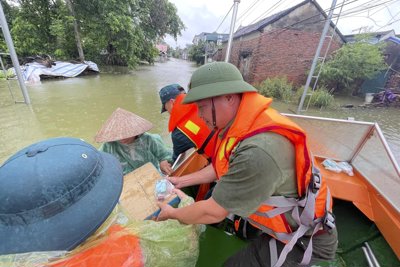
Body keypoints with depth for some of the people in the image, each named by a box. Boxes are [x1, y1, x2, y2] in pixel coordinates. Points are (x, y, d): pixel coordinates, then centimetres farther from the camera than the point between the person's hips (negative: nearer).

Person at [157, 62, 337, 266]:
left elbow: (212, 212, -27)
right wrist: (181, 181, 7)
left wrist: (172, 213, -8)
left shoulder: (258, 152, -40)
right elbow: (222, 167, 2)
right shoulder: (242, 123, -12)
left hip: (302, 235, -6)